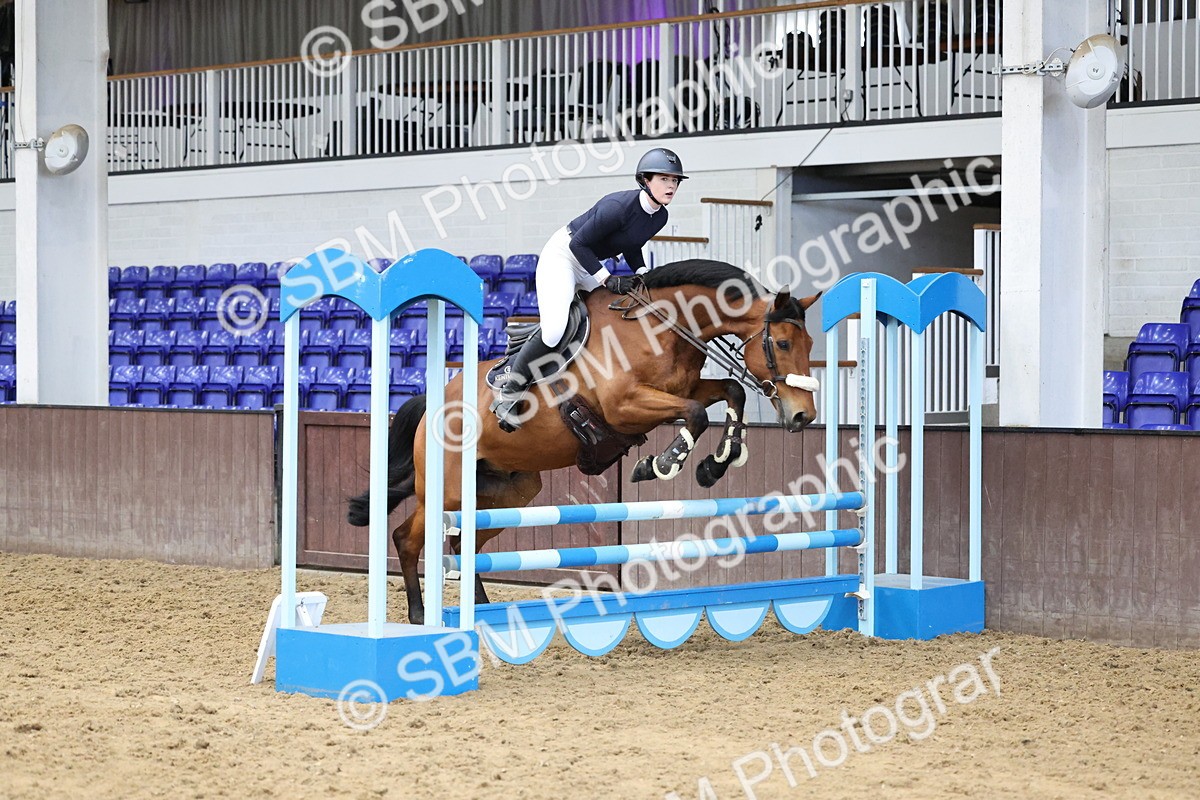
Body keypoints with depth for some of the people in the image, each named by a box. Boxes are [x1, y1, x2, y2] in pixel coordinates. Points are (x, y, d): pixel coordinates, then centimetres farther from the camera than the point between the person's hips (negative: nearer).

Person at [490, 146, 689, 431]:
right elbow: (579, 243, -25)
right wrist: (608, 280, -26)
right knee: (555, 330, -27)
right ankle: (510, 389, -9)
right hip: (562, 255, -9)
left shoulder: (660, 217, -4)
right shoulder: (620, 205, -29)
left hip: (590, 265, 9)